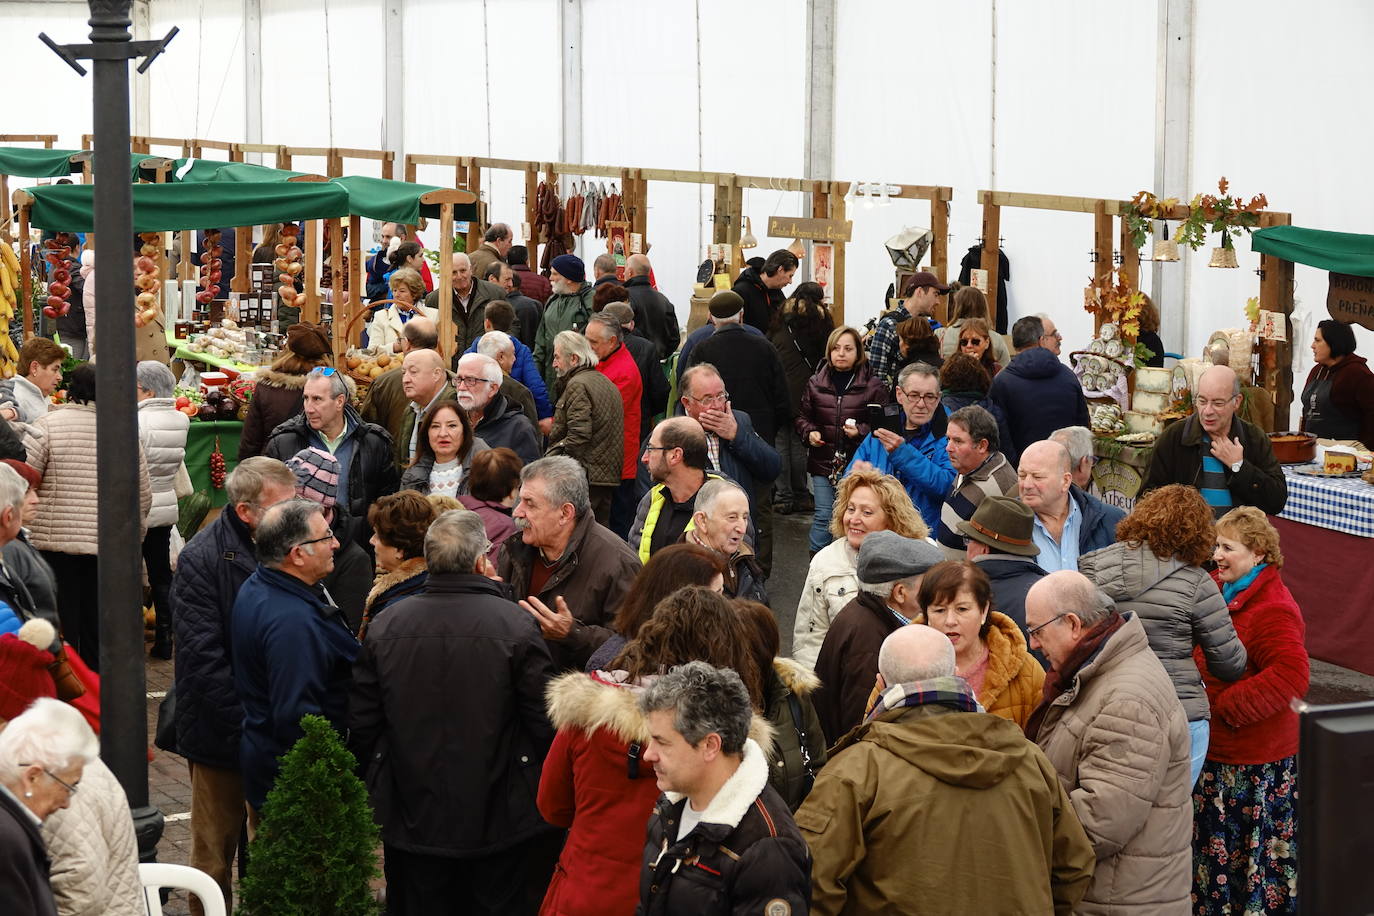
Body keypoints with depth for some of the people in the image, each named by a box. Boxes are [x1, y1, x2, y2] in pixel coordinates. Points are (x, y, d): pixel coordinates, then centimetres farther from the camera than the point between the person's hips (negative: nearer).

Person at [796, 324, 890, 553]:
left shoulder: (873, 385, -2)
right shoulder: (816, 383, 8)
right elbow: (803, 416, 18)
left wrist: (861, 431, -17)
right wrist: (810, 432, -3)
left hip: (857, 464, -2)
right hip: (822, 462, 2)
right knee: (823, 515, 3)